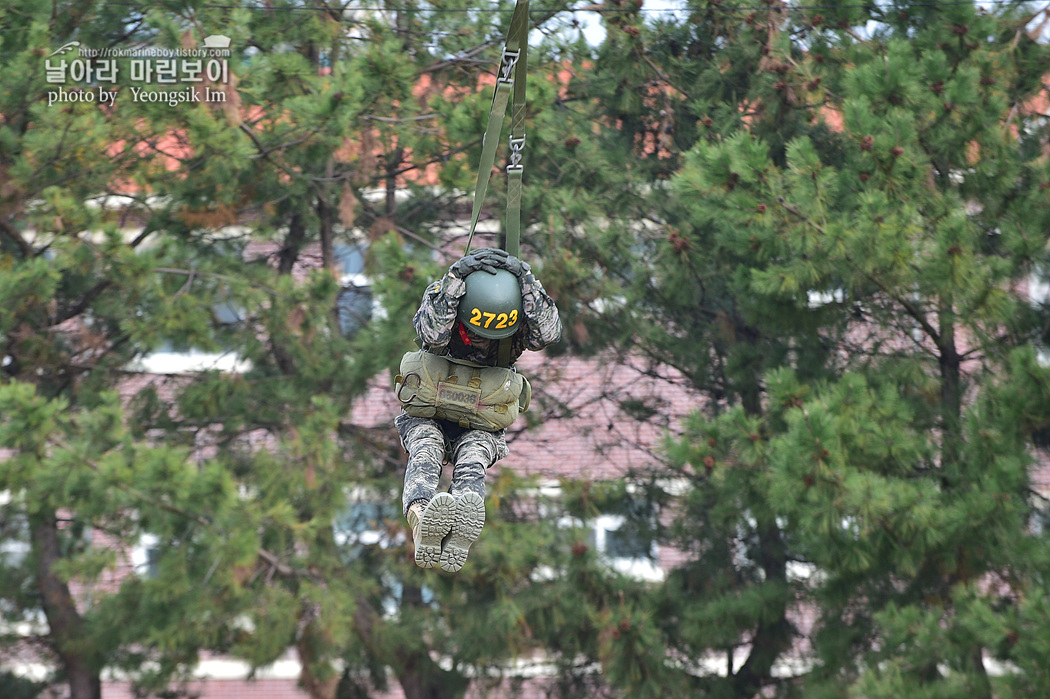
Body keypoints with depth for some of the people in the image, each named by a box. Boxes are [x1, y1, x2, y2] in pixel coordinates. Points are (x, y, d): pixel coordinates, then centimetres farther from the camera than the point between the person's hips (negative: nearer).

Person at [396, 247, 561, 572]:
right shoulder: (441, 297, -17)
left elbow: (548, 333, -34)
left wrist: (524, 277, -37)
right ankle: (422, 522, -68)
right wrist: (457, 277, -45)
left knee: (472, 463, -33)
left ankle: (462, 528, -69)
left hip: (480, 425, 0)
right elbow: (433, 333, -38)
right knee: (426, 451, -35)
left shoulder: (515, 326, -13)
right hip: (428, 417, 0)